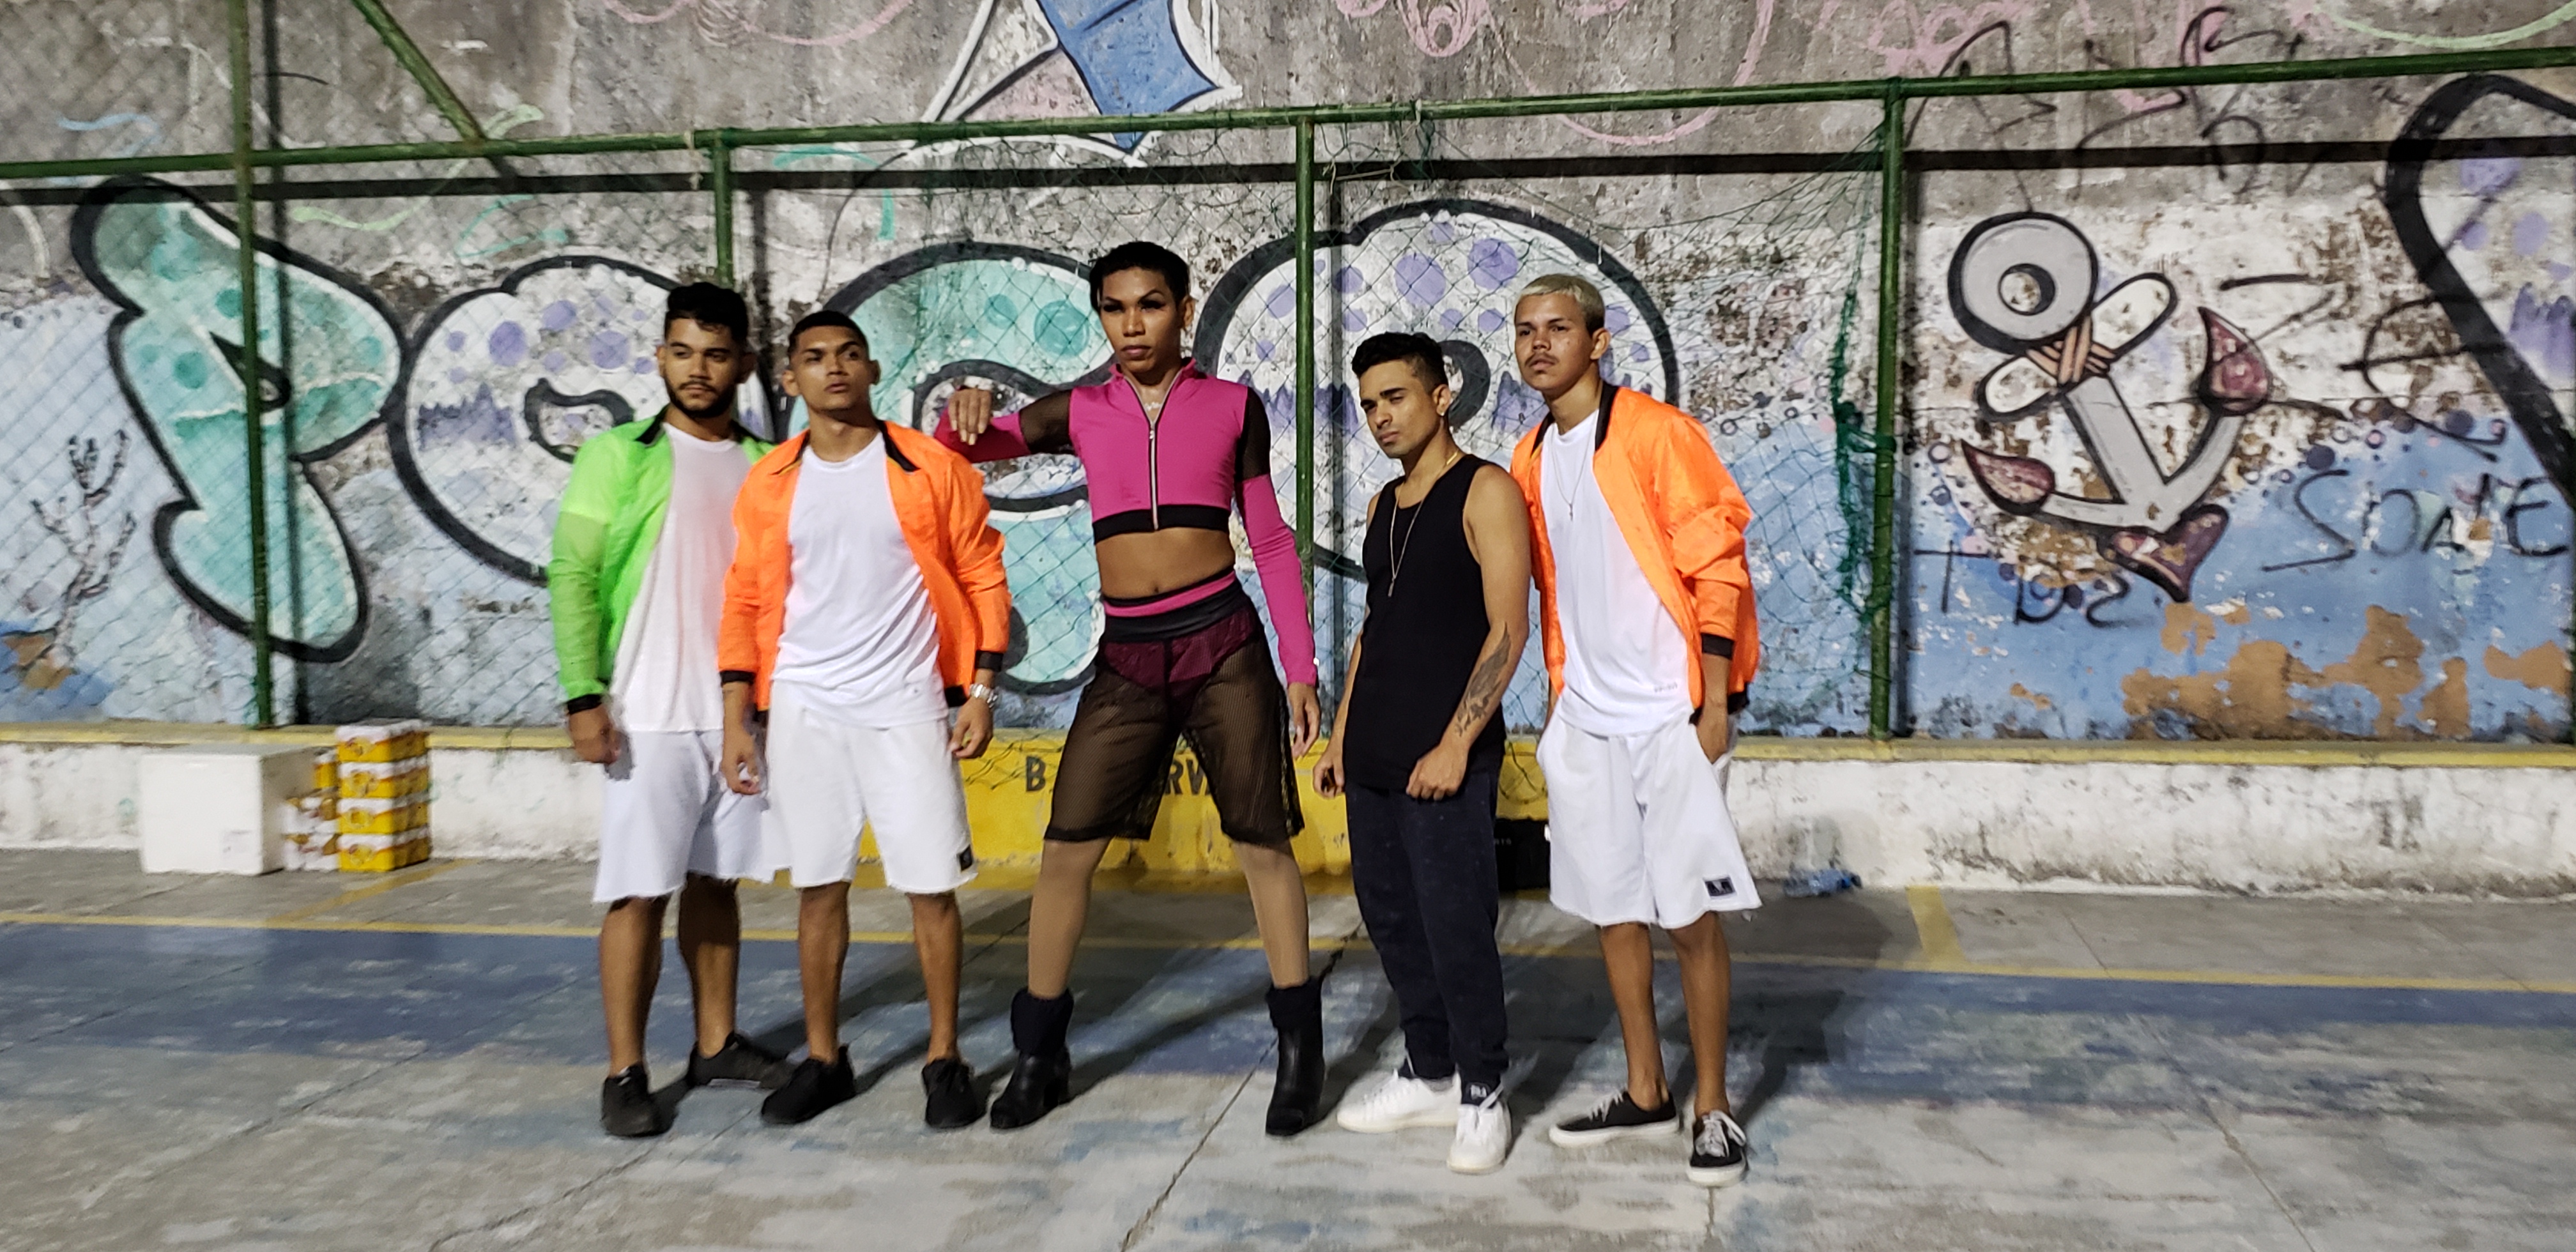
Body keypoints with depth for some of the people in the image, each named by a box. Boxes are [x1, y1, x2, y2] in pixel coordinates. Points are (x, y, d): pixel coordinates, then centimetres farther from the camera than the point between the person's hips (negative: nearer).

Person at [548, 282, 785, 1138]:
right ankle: (625, 1074, 6)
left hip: (741, 713, 4)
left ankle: (717, 1043, 24)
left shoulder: (764, 466, 10)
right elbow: (573, 577, -5)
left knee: (714, 881, 13)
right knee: (640, 892, -2)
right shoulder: (619, 455, -2)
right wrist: (583, 698, -13)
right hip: (649, 715, -4)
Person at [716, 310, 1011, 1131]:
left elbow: (983, 579, 1)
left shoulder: (933, 469, -1)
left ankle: (945, 1059, 14)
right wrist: (737, 719, 2)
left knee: (931, 887, 0)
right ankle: (823, 1060, 23)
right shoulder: (768, 484, 5)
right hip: (803, 712, 2)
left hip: (907, 709, -2)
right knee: (818, 888, 9)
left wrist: (980, 692, -5)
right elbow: (746, 604, 8)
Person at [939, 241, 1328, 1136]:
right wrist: (965, 411, -22)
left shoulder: (1233, 406, 5)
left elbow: (1271, 540, 8)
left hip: (1222, 643, -1)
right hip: (1127, 657, 2)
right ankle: (1040, 1054, 15)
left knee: (1262, 842, 2)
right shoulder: (1080, 412, 8)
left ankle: (1300, 1050, 16)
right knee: (1066, 849, 0)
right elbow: (959, 444, 4)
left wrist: (1300, 668, 4)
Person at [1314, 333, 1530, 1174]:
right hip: (1373, 755, 8)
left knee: (1456, 926, -3)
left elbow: (1508, 629, -13)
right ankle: (1429, 1075, 26)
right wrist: (1342, 734, 16)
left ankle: (1483, 1096, 12)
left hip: (1445, 756, -7)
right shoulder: (1385, 506, 16)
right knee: (1390, 918, 12)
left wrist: (1455, 745, -18)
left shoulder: (1485, 492, -7)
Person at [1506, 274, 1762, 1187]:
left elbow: (1718, 566, -11)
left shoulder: (1656, 433, -8)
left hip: (1669, 714, -6)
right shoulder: (1530, 459, 12)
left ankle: (1711, 1108, 12)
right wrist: (1557, 693, 16)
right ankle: (1645, 1093, 24)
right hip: (1585, 719, 6)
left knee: (1691, 915, -2)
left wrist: (1715, 701, -15)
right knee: (1611, 908, 11)